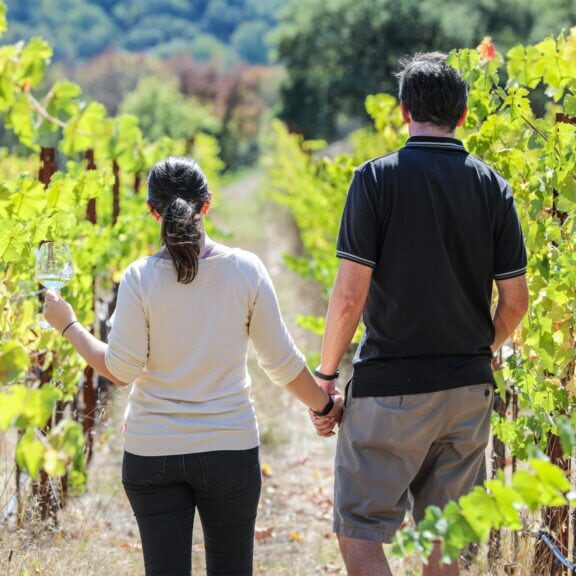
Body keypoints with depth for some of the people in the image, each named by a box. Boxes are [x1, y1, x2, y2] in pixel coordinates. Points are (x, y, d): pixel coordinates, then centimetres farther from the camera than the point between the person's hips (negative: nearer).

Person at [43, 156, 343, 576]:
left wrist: (68, 325, 7)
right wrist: (325, 406, 16)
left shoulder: (141, 278, -9)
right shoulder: (245, 269, -6)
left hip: (152, 451, 0)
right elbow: (282, 363, 0)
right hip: (229, 447, 0)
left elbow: (121, 370, -7)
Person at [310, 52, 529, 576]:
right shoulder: (493, 187, 3)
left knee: (359, 530, 2)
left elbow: (350, 293, -14)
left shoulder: (377, 178, -9)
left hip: (389, 388, -4)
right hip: (469, 386, 4)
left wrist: (324, 377, -2)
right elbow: (515, 299, 4)